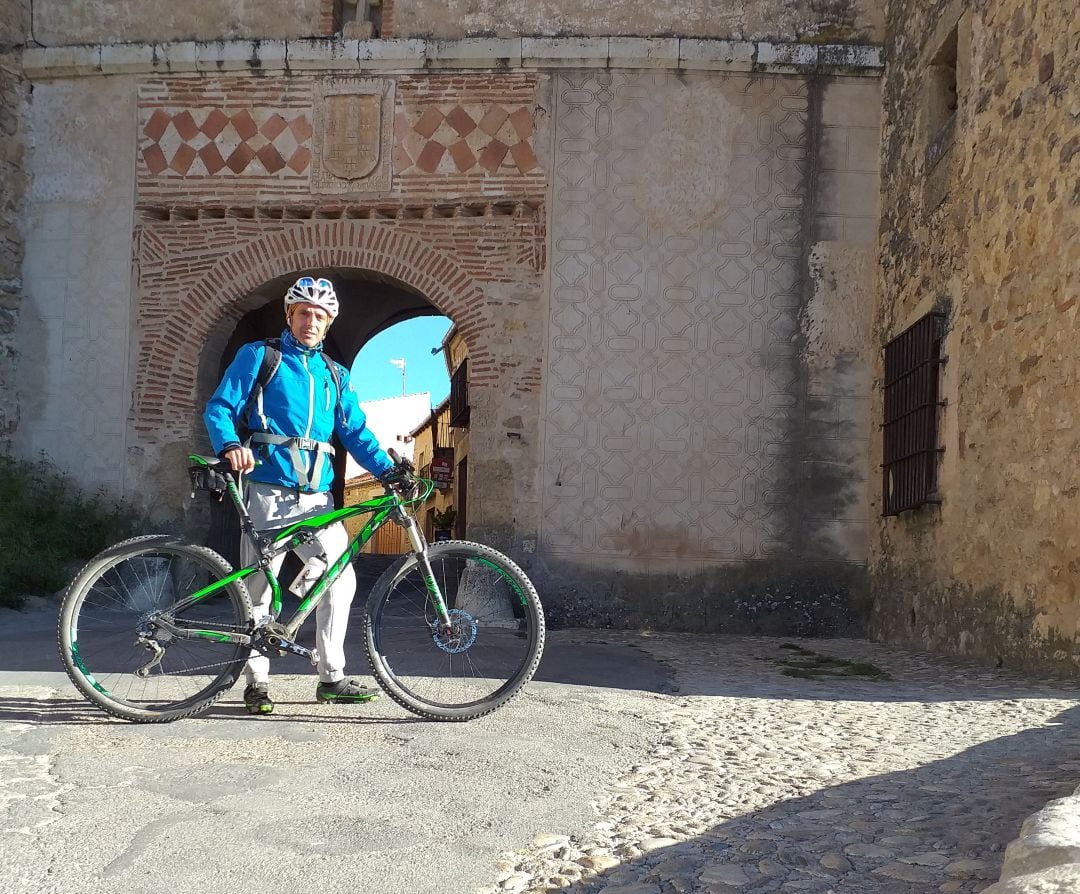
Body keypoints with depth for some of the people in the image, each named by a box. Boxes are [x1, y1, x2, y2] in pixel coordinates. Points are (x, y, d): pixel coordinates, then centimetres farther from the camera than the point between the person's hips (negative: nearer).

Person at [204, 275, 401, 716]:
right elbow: (219, 408, -1)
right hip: (269, 492, -4)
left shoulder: (334, 376, 19)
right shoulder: (258, 356, 6)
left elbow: (356, 432, 15)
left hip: (317, 498, 4)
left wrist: (388, 470, -2)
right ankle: (257, 681, 12)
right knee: (258, 588, 0)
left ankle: (332, 678, 12)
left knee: (341, 579, 1)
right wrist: (230, 446, -22)